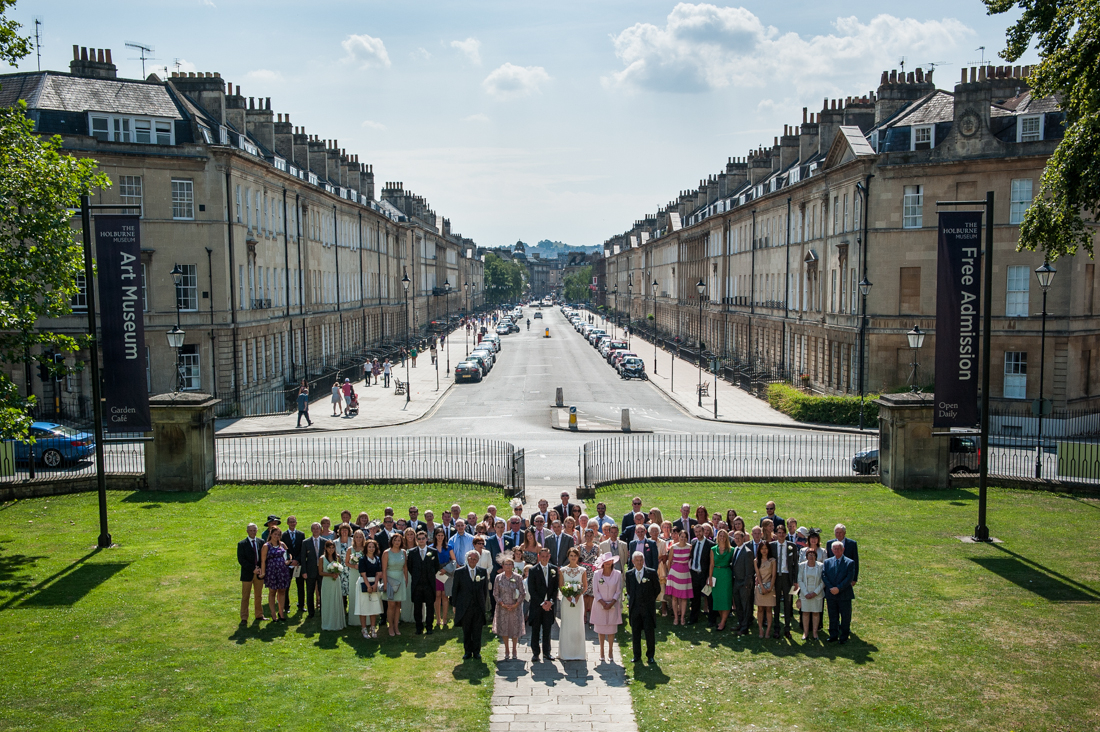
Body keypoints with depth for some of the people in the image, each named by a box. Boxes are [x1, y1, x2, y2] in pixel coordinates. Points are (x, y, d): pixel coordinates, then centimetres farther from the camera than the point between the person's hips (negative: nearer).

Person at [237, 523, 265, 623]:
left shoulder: (261, 542, 6)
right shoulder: (241, 544, -4)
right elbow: (241, 560, -10)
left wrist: (260, 568, -8)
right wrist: (253, 569, -16)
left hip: (259, 573, 3)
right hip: (247, 574, -3)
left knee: (259, 596, 11)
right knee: (245, 597, 2)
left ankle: (259, 615, 21)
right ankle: (244, 618, 8)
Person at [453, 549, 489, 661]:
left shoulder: (483, 572, 5)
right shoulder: (459, 572, -1)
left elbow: (485, 589, 11)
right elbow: (455, 590, 2)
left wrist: (483, 603, 6)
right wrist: (455, 605, 1)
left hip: (479, 607, 1)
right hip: (464, 607, -1)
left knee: (477, 631, 6)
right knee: (466, 631, 7)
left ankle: (476, 651, 17)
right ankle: (467, 652, 19)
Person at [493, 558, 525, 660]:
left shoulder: (518, 577, -2)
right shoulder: (498, 578, 0)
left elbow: (522, 593, -1)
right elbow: (495, 594, 2)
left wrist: (516, 604, -11)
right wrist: (502, 604, -10)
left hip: (515, 607, -1)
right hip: (503, 608, 1)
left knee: (515, 629, 3)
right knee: (504, 629, 5)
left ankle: (514, 651, 18)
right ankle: (507, 651, 19)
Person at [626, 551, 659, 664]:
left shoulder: (652, 573, -3)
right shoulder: (629, 574, 5)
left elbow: (657, 589, 5)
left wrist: (650, 599, 6)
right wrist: (631, 599, 9)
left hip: (648, 608, -2)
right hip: (635, 607, 2)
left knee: (649, 632, 1)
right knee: (635, 632, 7)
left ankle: (650, 655, 16)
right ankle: (637, 655, 19)